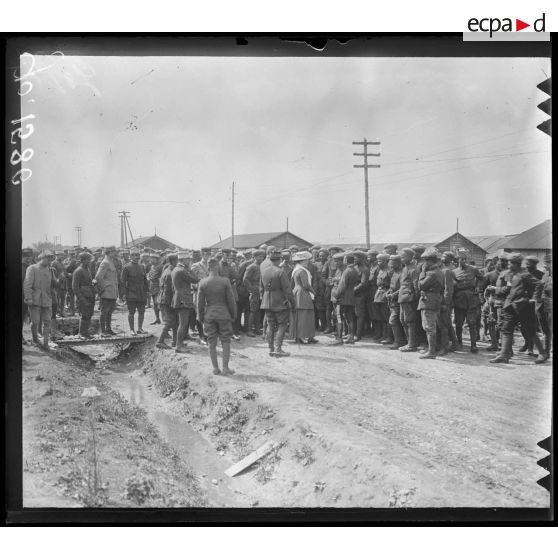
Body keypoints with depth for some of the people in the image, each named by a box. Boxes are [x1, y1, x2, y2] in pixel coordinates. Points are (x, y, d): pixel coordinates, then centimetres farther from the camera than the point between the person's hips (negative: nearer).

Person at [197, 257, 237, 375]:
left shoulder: (203, 282, -5)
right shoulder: (225, 281, -10)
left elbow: (200, 302, -1)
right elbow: (231, 300, -6)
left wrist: (201, 316, 12)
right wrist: (233, 315, 7)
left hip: (209, 315, 2)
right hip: (223, 315, -2)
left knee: (212, 343, 10)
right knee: (225, 342, 7)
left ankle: (215, 368, 14)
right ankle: (225, 368, 7)